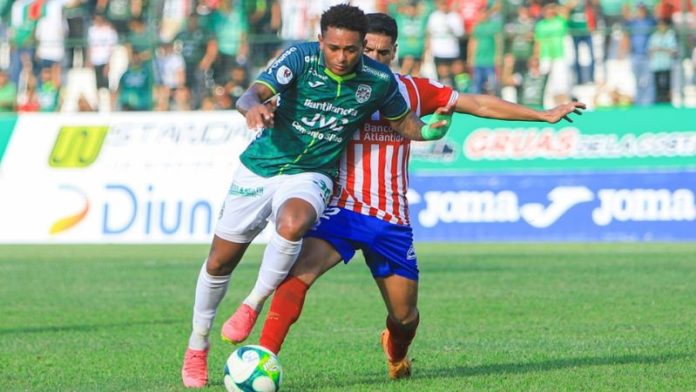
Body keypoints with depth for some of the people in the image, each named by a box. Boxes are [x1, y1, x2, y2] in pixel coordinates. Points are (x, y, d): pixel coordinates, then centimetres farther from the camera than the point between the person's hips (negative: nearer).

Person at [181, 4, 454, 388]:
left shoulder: (379, 80, -12)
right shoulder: (301, 58, -19)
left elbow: (402, 120, 6)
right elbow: (253, 93, -30)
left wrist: (428, 129, -16)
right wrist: (252, 106, -54)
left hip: (310, 175, 0)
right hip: (260, 167, 0)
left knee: (292, 224, -35)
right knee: (220, 260, 8)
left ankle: (252, 305, -12)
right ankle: (197, 344, 31)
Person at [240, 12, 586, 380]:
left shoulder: (413, 90, 6)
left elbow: (479, 104, 14)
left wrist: (543, 115, 18)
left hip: (391, 221, 3)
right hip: (341, 210, -3)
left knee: (405, 315, 10)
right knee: (298, 271, -29)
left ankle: (396, 351, 47)